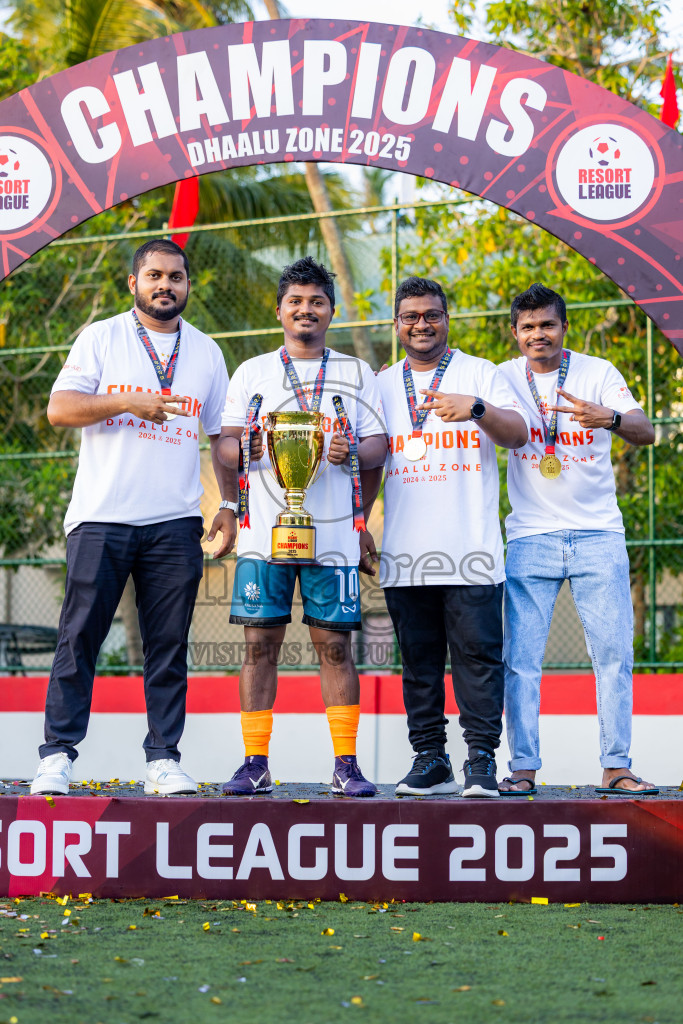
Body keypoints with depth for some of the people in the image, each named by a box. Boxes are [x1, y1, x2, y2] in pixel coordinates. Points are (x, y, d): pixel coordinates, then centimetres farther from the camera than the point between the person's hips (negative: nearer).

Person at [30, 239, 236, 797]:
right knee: (79, 638, -3)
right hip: (101, 518, -2)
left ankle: (163, 759, 6)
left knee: (169, 646, 1)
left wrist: (230, 505, 8)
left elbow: (223, 436, 18)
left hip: (175, 522, 2)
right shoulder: (100, 338, 6)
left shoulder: (206, 352, 15)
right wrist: (128, 402, -15)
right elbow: (59, 409, -3)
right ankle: (58, 755, 2)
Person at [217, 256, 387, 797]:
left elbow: (378, 446, 9)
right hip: (266, 528, 1)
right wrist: (259, 448, -12)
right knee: (260, 641, -2)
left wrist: (352, 452, -14)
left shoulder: (357, 373, 14)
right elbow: (225, 444, 9)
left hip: (333, 530, 0)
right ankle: (255, 764, 2)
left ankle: (346, 764, 2)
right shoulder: (252, 372, 15)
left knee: (335, 644, -2)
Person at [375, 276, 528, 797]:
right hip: (406, 553, 3)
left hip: (472, 548, -3)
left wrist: (476, 407, -24)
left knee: (478, 655, -7)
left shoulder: (481, 373, 8)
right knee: (419, 661, 4)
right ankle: (429, 758, 10)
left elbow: (518, 433, -5)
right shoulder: (381, 385, 17)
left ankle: (482, 761, -5)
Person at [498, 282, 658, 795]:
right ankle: (523, 768, 1)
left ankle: (616, 767, 1)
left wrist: (608, 417, -30)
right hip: (531, 536, 0)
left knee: (614, 651, -4)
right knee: (521, 657, -4)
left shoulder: (599, 372, 2)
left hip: (599, 534, 0)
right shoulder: (505, 378, 6)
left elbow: (646, 432, -8)